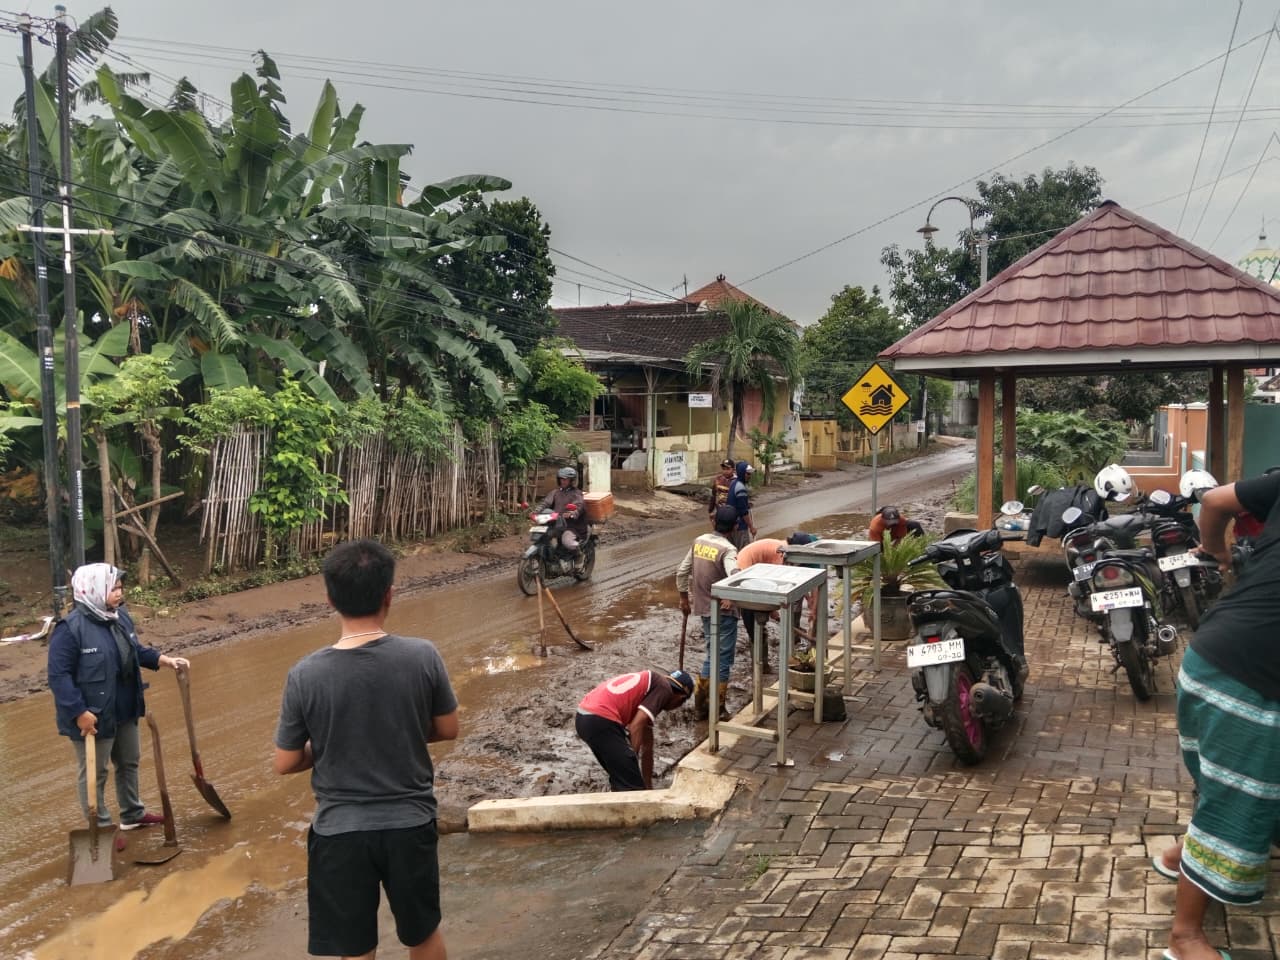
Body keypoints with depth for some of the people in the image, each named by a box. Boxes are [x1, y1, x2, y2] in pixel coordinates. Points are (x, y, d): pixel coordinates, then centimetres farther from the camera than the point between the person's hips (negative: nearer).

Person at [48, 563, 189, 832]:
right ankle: (100, 828, 23)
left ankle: (132, 814, 41)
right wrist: (79, 712, -25)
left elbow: (137, 652, 15)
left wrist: (166, 660, 1)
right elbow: (58, 675, -22)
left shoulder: (120, 617, 2)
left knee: (129, 762, 23)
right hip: (94, 715, -8)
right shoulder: (71, 628, -23)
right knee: (95, 774, 8)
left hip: (124, 710, 8)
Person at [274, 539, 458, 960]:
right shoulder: (423, 656, -15)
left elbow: (285, 764, -4)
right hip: (410, 823, 1)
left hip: (340, 831, -1)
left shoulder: (305, 674, -15)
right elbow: (448, 729, 0)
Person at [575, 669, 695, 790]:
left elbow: (646, 746, 35)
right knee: (632, 786, -3)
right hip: (601, 721, -10)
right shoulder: (664, 687, 2)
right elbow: (636, 726, -11)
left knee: (620, 777, 26)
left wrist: (647, 785, 40)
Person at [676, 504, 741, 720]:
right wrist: (731, 597, -27)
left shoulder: (699, 541, 2)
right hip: (723, 612, -7)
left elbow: (681, 572, 9)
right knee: (723, 660, 4)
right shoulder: (727, 549, -19)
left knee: (712, 656, 20)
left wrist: (684, 599, 18)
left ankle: (700, 705, 23)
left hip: (704, 609, 7)